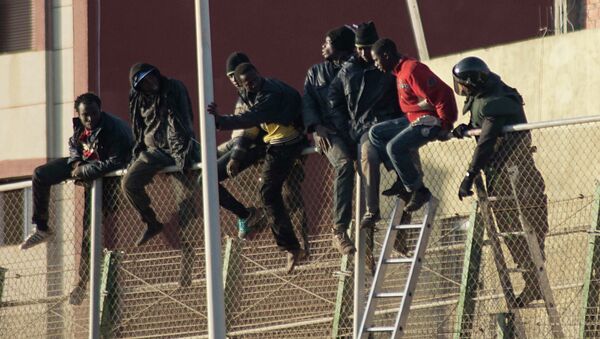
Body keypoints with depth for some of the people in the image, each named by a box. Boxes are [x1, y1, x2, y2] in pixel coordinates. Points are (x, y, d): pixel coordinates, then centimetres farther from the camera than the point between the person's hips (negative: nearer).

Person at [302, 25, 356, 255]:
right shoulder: (316, 73, 20)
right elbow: (307, 104, 11)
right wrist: (316, 126, -7)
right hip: (329, 131, -1)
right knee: (344, 164, -31)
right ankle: (339, 231, -36)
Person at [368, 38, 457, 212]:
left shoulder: (412, 70, -21)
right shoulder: (400, 71, 13)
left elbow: (443, 94, -25)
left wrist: (446, 125, -19)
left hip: (429, 120, -11)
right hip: (413, 119, 11)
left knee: (395, 146, -25)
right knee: (376, 133, 9)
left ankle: (418, 191, -12)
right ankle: (405, 177, 4)